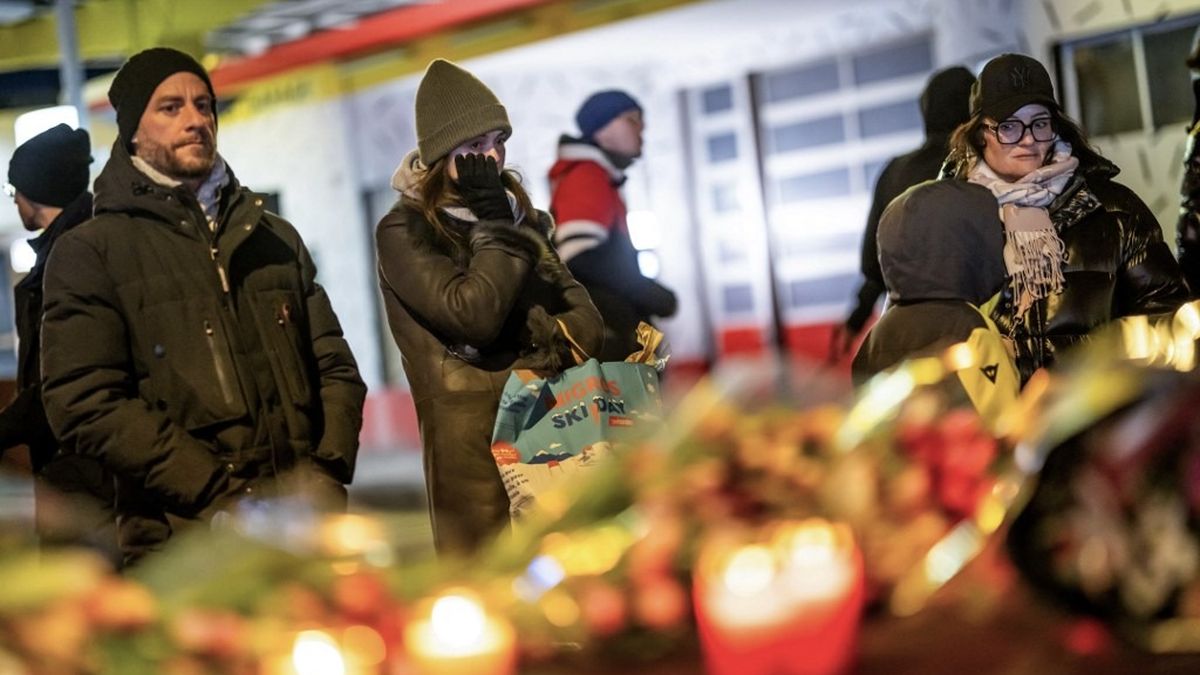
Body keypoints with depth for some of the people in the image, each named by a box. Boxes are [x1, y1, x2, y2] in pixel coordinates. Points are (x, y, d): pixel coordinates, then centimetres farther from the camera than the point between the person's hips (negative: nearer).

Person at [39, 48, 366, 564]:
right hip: (187, 544, -4)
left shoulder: (276, 238, 17)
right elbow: (87, 404, -9)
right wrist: (224, 498, -16)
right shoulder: (89, 252, 2)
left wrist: (327, 475, -5)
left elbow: (334, 366, 14)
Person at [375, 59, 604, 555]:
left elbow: (585, 324, 11)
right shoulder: (403, 232, -2)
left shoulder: (519, 214, 16)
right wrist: (495, 227, -7)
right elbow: (472, 314, -16)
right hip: (475, 444, -5)